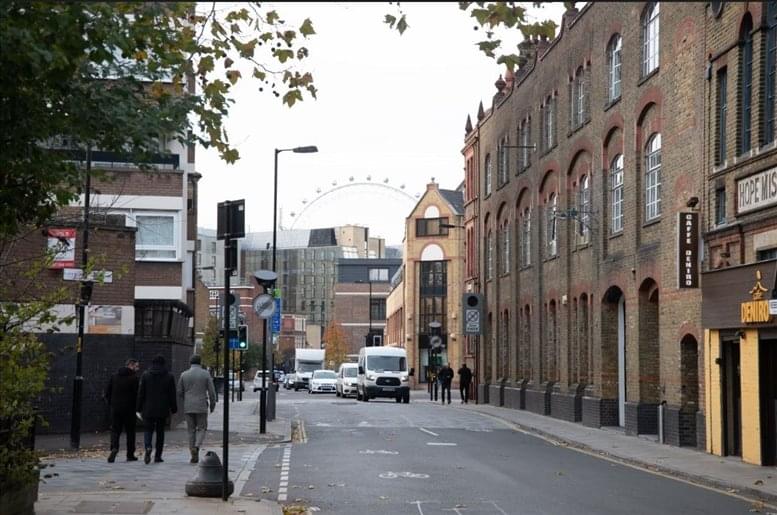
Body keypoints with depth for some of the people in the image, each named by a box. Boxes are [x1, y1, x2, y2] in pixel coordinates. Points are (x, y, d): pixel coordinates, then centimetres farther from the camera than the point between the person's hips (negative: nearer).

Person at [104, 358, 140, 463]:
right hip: (129, 408, -3)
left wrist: (110, 403, 16)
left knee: (115, 430, 7)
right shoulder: (134, 378, -9)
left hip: (115, 408, 3)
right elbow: (137, 394, -11)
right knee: (130, 431, 9)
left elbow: (107, 392, 5)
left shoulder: (114, 376, 5)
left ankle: (114, 447, -20)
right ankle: (130, 455, 13)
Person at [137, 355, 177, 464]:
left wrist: (139, 408, 6)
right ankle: (158, 456, 9)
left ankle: (148, 447, -21)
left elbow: (141, 393, 0)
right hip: (163, 410, 0)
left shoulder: (145, 375, -1)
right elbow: (172, 395, 1)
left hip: (149, 409, 0)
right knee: (160, 431, 9)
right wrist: (173, 409, 9)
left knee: (148, 430, 8)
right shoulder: (169, 376, -1)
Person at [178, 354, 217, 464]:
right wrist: (212, 404, 9)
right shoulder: (205, 374, -3)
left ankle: (194, 456, 7)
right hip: (201, 406, -2)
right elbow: (211, 391, -4)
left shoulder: (184, 375, 2)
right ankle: (196, 446, -18)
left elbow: (180, 392, 6)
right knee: (201, 429, 9)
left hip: (188, 407, 2)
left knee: (191, 430, 9)